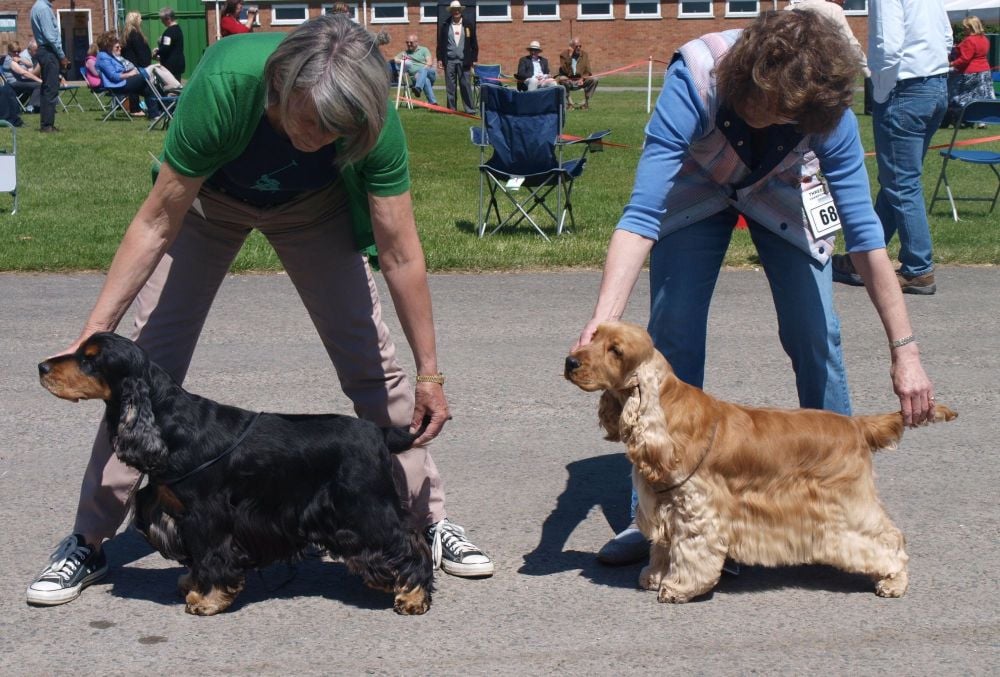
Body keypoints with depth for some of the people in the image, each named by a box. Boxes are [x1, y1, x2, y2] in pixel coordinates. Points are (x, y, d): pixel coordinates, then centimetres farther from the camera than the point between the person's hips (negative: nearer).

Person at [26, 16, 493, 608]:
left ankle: (432, 520, 11)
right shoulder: (223, 84, -41)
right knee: (149, 363, -7)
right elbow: (157, 225, -30)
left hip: (312, 205, 1)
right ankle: (89, 543, 5)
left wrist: (430, 374, -19)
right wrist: (93, 333, -30)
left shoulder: (372, 118, -35)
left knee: (372, 361, -4)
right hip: (207, 199, -1)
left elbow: (401, 254, -25)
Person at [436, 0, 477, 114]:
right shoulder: (444, 26, 6)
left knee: (465, 85, -3)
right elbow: (440, 43, 8)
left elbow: (474, 43, 8)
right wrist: (439, 59, 2)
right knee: (450, 87, 2)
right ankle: (452, 109, 8)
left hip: (464, 61, -1)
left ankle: (470, 109, 0)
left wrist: (474, 59, 3)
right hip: (449, 61, 1)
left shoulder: (469, 25, 6)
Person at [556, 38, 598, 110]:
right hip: (568, 81, -3)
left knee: (594, 79, -23)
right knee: (561, 79, -36)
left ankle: (585, 103, -17)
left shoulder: (585, 55, 7)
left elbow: (587, 71, 5)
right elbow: (564, 71, -15)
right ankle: (569, 103, -25)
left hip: (580, 81, 3)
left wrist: (582, 79, -16)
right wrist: (569, 57, -21)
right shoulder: (564, 54, -3)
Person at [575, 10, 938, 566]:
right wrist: (603, 319, -52)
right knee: (672, 337, -10)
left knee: (817, 337, -9)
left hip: (783, 191, 1)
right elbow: (643, 216, -41)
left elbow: (864, 232, -28)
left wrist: (905, 350, -30)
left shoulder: (828, 110, -33)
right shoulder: (697, 77, -39)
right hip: (696, 188, -1)